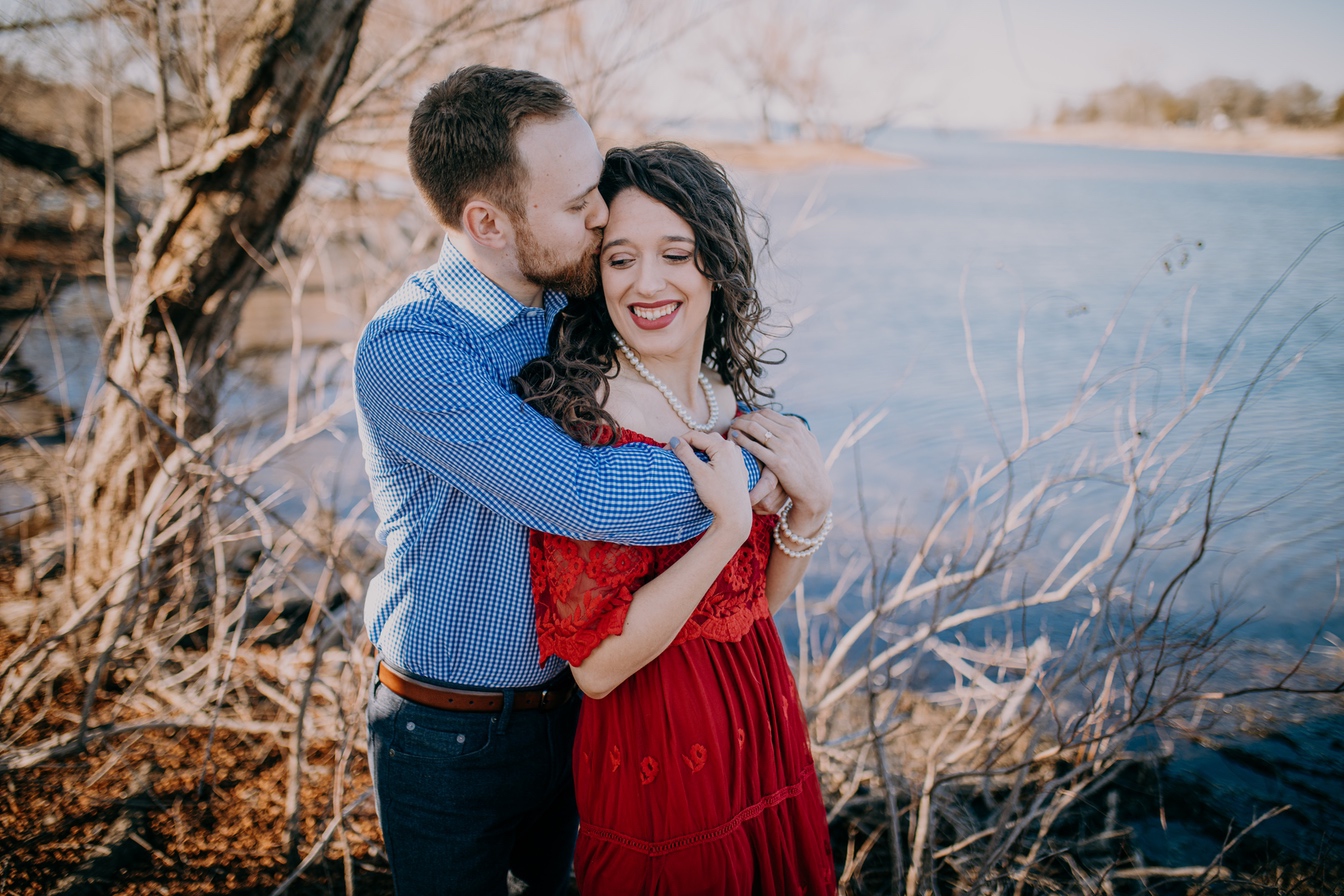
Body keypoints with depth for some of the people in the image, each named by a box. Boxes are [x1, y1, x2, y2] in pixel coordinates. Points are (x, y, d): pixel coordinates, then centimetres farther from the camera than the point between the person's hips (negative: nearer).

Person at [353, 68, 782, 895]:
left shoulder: (570, 305, -4)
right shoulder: (406, 352, -27)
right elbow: (588, 495, -34)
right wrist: (752, 466, -22)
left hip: (572, 699, 6)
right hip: (452, 739, -5)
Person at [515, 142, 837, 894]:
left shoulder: (731, 395, -1)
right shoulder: (584, 423, -22)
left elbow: (763, 596, 6)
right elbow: (597, 664, -22)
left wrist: (812, 504, -12)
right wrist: (728, 526, -27)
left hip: (763, 714, 7)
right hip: (655, 741, -7)